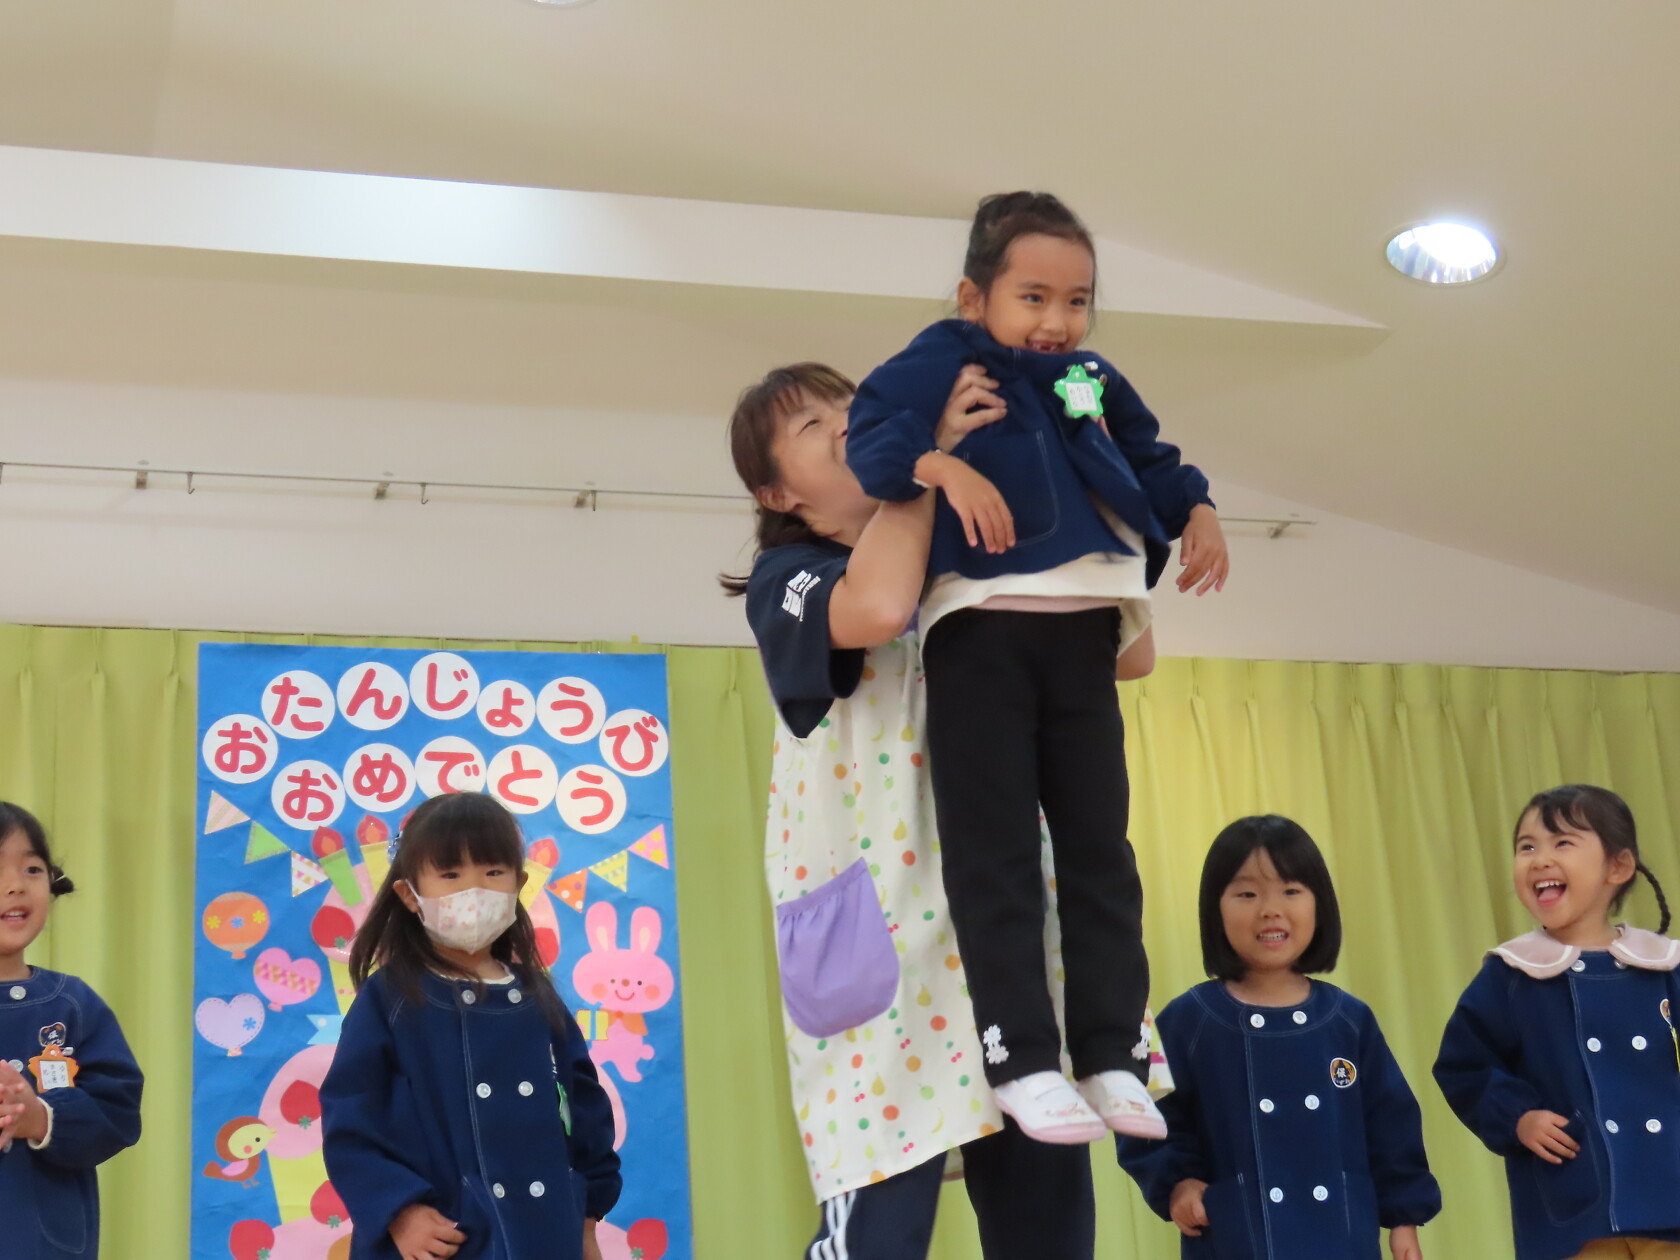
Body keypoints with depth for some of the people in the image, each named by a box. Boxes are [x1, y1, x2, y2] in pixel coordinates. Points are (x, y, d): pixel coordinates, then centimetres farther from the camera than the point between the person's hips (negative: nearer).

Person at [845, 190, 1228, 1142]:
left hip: (1082, 637, 6)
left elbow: (1152, 460, 27)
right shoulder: (942, 364, 1)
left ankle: (1112, 1055, 12)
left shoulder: (1094, 385, 18)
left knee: (1100, 849, 7)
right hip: (981, 633, -6)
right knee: (997, 853, -5)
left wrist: (1197, 511, 8)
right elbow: (873, 434, -12)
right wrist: (943, 466, -29)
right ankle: (1022, 1060, -3)